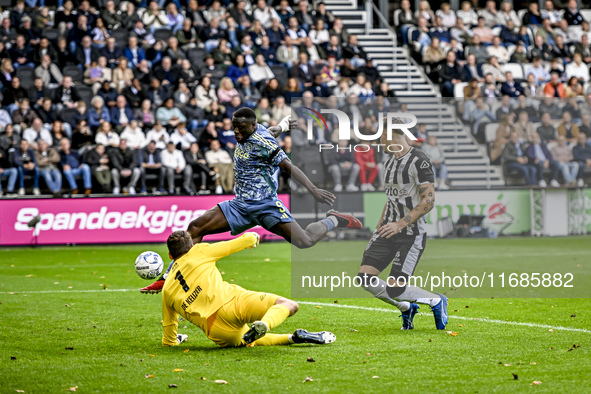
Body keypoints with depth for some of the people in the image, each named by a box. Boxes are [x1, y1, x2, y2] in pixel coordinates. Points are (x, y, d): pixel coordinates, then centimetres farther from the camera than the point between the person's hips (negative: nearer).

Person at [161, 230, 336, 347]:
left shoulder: (167, 290, 21)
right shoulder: (199, 251, 13)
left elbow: (168, 327, 28)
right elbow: (248, 239, 17)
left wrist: (171, 341, 51)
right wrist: (251, 237, 41)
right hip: (231, 301, -3)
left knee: (251, 341, 32)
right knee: (289, 305, -5)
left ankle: (293, 338, 8)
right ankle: (264, 324, -37)